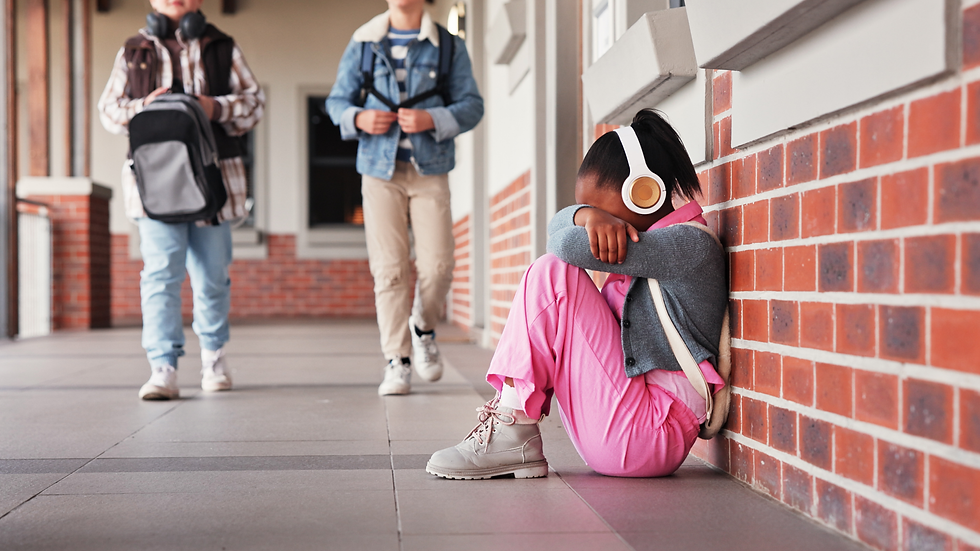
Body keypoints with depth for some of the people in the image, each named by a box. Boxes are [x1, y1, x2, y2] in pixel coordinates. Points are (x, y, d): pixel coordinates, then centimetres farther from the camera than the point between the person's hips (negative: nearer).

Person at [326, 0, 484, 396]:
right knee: (389, 269, -5)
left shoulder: (448, 47, 7)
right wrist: (359, 118, -10)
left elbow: (472, 105, 3)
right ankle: (397, 363, 1)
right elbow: (337, 101, 13)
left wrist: (433, 119, -15)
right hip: (380, 169, 0)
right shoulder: (362, 45, 10)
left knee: (438, 264, -6)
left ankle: (424, 329, 24)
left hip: (430, 170, 0)